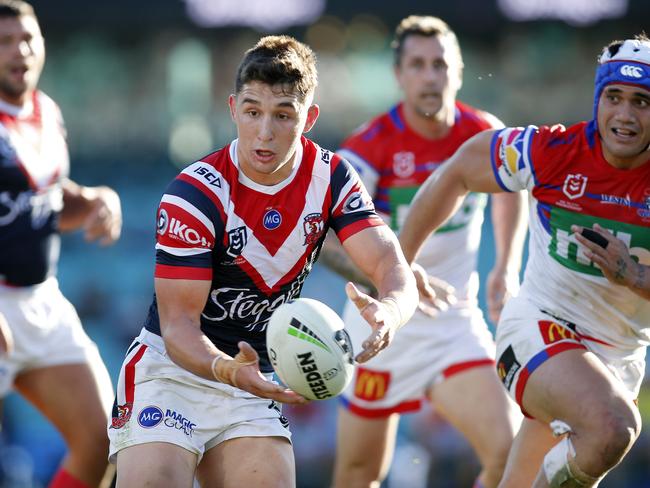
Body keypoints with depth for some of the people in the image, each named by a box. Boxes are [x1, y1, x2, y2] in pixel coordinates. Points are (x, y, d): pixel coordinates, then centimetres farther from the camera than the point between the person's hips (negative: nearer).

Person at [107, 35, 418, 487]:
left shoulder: (331, 177, -6)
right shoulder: (194, 194, -19)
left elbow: (394, 268, -16)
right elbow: (178, 321, -21)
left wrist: (386, 312, -41)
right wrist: (228, 370, -42)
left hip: (255, 381, 4)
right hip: (171, 369, -4)